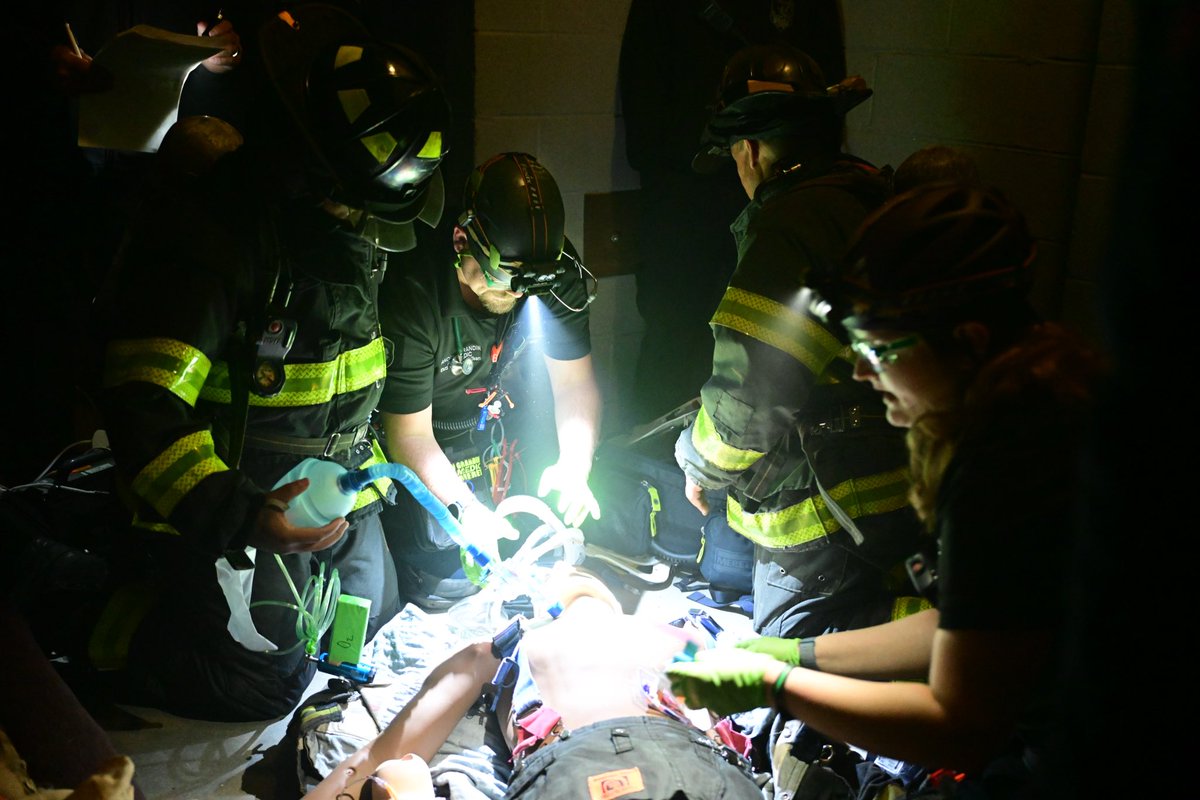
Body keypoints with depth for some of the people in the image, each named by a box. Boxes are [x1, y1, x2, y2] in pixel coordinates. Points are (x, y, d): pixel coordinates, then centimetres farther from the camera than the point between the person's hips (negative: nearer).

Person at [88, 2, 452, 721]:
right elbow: (144, 408, -30)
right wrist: (239, 516, -40)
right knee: (261, 686, -6)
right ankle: (101, 614, 17)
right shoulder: (208, 235, -26)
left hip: (339, 491, 8)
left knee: (370, 625, 22)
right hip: (244, 506, -8)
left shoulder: (348, 233, 1)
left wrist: (369, 468, 20)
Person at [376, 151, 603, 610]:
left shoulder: (552, 273, -18)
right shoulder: (411, 297, -31)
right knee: (449, 584, -15)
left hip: (504, 420, 7)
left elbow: (574, 382, -11)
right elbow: (408, 435, -25)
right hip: (431, 445, -7)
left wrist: (574, 467, -26)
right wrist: (463, 508, -35)